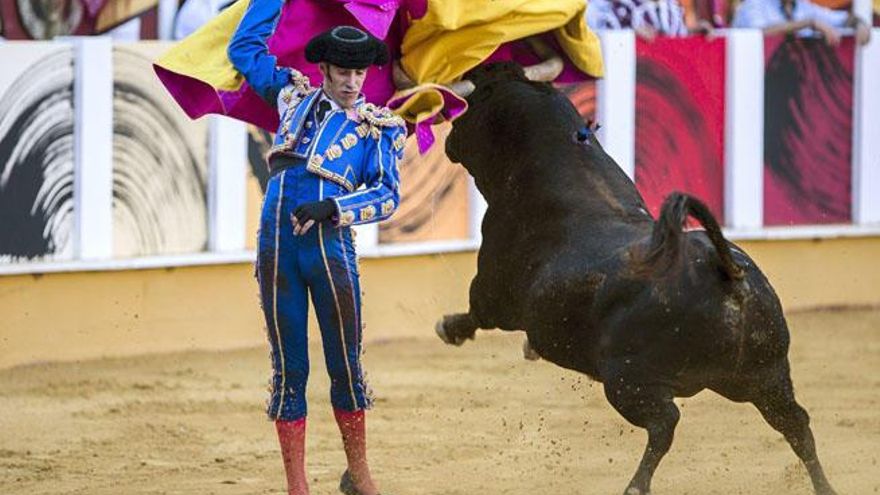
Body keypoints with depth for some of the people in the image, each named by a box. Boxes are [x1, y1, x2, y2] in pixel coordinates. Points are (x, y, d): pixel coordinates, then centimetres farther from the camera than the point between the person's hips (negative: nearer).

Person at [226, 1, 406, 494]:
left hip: (330, 244, -2)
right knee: (288, 368, 3)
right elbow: (244, 47, 25)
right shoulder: (295, 95, 15)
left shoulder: (380, 126, 7)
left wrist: (331, 208, -16)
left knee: (345, 363, 0)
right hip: (277, 244, 2)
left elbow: (387, 195, -3)